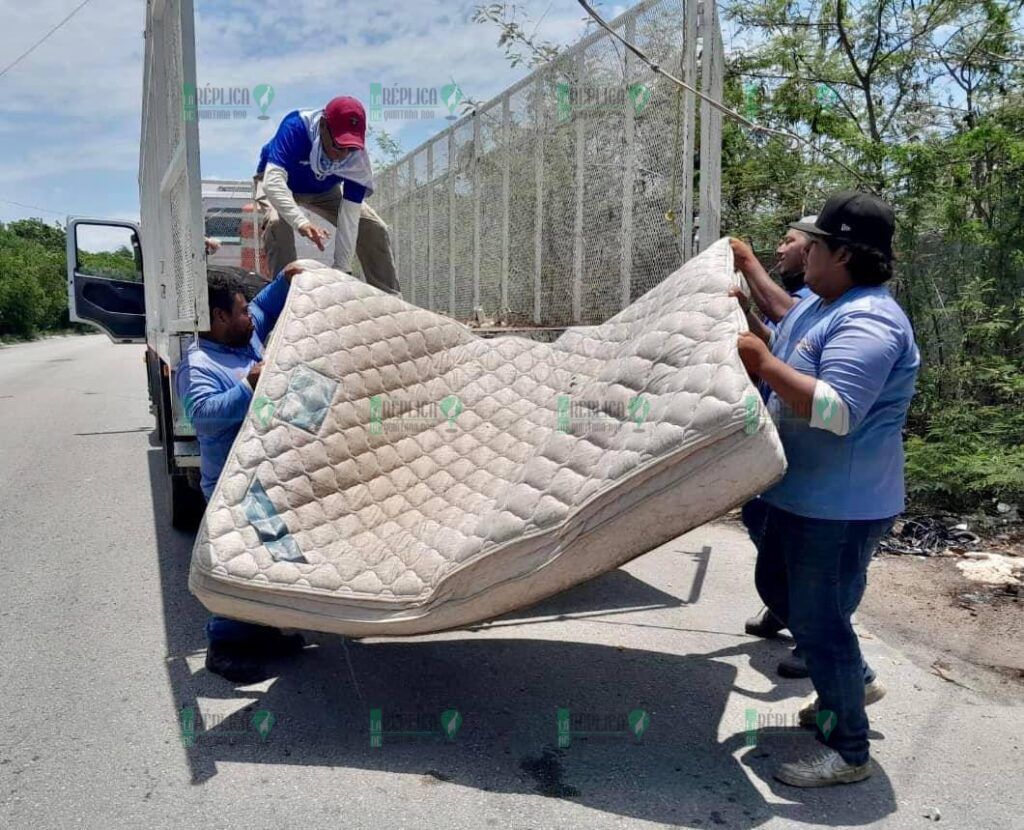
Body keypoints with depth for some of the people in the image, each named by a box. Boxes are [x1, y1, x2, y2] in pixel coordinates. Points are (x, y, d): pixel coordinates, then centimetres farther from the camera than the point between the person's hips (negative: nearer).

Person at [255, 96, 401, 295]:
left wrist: (341, 269, -36)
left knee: (374, 229, -8)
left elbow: (349, 218, -31)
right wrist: (301, 222, -66)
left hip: (325, 190, 3)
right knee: (278, 223, -35)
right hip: (279, 183, -3)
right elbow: (273, 181, -50)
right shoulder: (295, 127, -40)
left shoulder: (357, 156, -31)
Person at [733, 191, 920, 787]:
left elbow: (835, 412, -33)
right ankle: (856, 681, 44)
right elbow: (781, 363, 19)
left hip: (841, 507, -11)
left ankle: (850, 752, 20)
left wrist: (764, 363, -29)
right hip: (801, 494, 11)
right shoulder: (815, 303, 9)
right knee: (779, 589, 24)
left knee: (818, 620, 0)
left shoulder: (868, 322, -23)